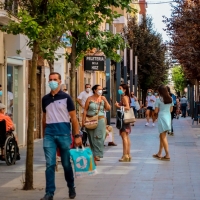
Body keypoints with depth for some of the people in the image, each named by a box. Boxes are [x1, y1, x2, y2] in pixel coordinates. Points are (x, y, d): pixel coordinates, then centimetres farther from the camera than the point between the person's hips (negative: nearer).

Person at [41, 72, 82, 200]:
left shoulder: (66, 97, 0)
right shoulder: (45, 99, 11)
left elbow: (73, 117, -1)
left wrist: (77, 135, -8)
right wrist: (44, 134, 17)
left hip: (63, 132, -2)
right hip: (49, 133, 3)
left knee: (66, 163, 8)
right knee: (50, 164, -4)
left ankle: (71, 188, 27)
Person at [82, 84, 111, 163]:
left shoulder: (103, 98, 6)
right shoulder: (90, 99, 0)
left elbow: (108, 108, 4)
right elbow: (85, 110, -2)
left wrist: (105, 101, -10)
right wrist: (83, 121, -7)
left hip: (100, 120, 1)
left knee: (99, 138, -5)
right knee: (92, 138, 4)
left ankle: (97, 155, -3)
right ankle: (93, 154, 14)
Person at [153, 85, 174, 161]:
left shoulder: (159, 100, -11)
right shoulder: (170, 99, 5)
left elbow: (156, 111, -9)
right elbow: (171, 109, 11)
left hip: (162, 118, -6)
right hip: (168, 118, 6)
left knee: (163, 137, -1)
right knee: (162, 136, 16)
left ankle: (167, 155, -5)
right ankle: (159, 154, 23)